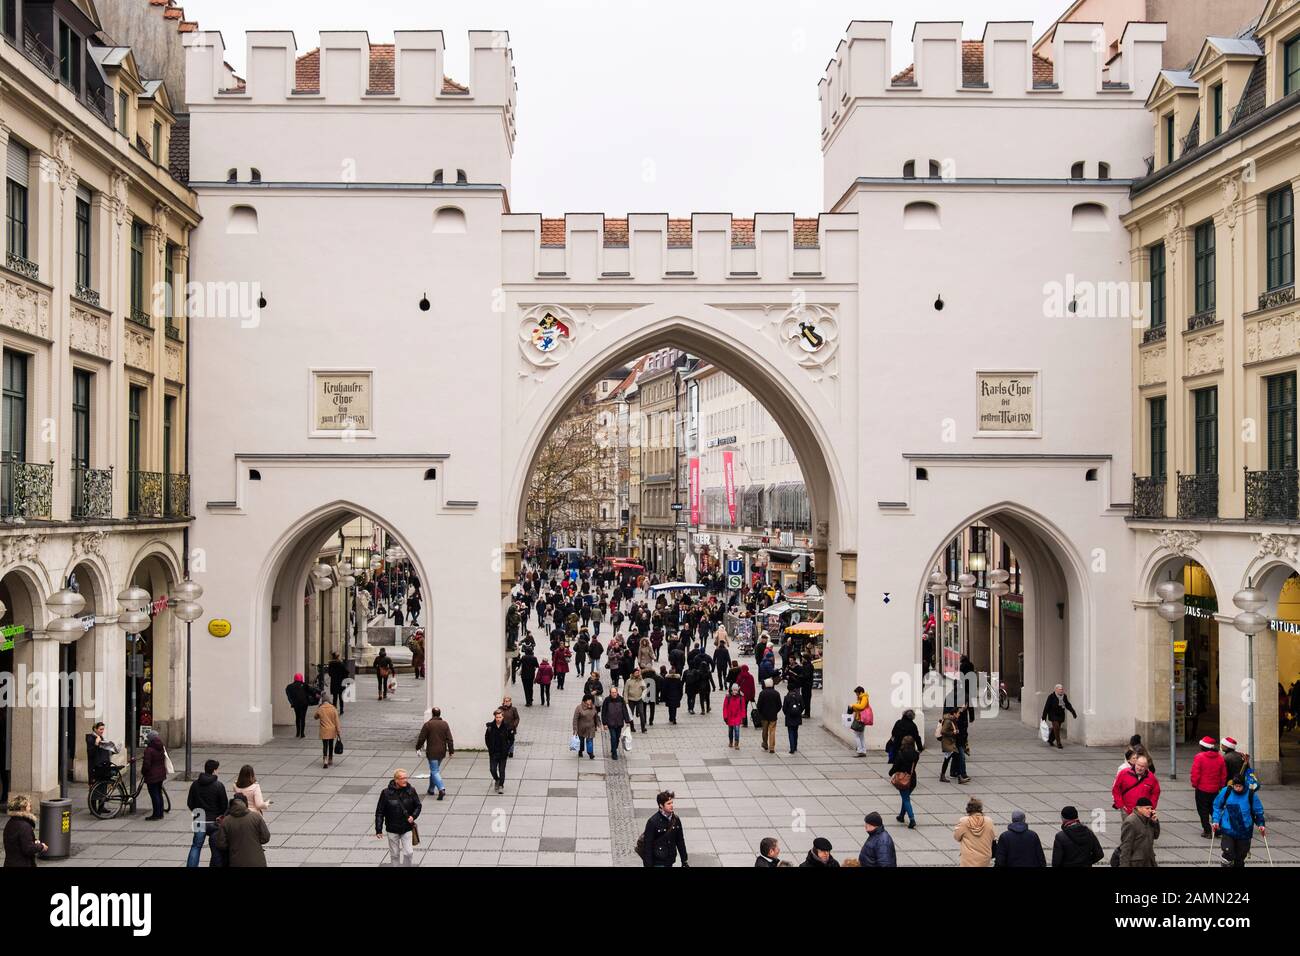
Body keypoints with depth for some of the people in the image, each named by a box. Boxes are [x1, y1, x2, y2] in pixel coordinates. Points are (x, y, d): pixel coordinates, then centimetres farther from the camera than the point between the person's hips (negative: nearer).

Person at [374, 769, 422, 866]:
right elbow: (379, 812, -5)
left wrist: (413, 816, -13)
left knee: (409, 853, -4)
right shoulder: (386, 793, -12)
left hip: (407, 828, 1)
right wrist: (378, 829, -7)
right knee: (394, 854, 11)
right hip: (392, 829, -1)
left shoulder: (411, 791, -7)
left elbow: (418, 806, 6)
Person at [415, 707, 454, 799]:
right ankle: (431, 789, 29)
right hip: (442, 752, 5)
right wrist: (451, 750, 6)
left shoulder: (427, 724, -9)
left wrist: (418, 747, 11)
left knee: (435, 772, -5)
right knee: (435, 770, 21)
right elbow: (449, 739, 1)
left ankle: (441, 789, -23)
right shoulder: (445, 724, 3)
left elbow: (421, 738, -5)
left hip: (432, 752, -5)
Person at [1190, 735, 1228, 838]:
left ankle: (1207, 831, 3)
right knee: (1214, 809, 18)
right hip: (1215, 789, 5)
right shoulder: (1220, 757, 1)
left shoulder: (1199, 757, -15)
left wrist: (1194, 784, -1)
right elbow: (1224, 774, 7)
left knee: (1203, 810, 5)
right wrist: (1221, 786, 18)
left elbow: (1195, 773, -15)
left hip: (1202, 789, -5)